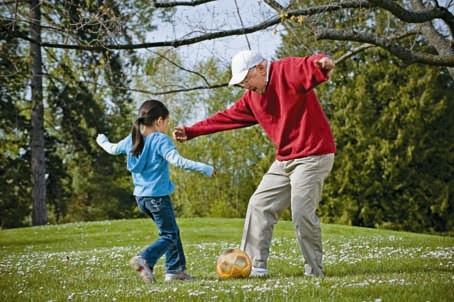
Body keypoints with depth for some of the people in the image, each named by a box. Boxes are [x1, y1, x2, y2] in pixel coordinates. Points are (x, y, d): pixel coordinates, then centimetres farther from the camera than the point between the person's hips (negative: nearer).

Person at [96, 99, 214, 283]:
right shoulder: (161, 140, -13)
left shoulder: (132, 139, 8)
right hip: (158, 195, -8)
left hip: (140, 196, 8)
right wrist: (204, 168, -26)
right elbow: (177, 160, -27)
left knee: (172, 231, 18)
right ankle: (144, 260, -24)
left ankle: (176, 269, 17)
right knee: (169, 235, -3)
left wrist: (102, 140, 47)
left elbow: (112, 149, 25)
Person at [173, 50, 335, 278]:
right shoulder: (251, 97, 13)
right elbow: (227, 117, 19)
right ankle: (255, 266, 9)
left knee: (302, 213, -13)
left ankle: (314, 272, 1)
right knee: (259, 206, 6)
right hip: (283, 161, 9)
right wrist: (191, 132, 17)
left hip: (313, 155, -9)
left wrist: (322, 64, -57)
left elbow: (309, 67, -32)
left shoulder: (287, 72, -12)